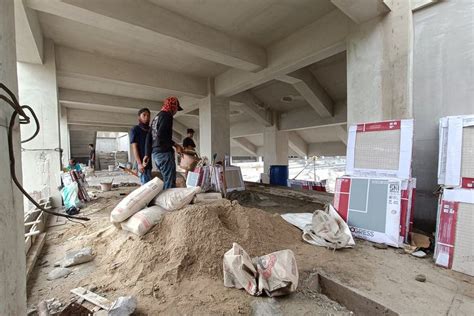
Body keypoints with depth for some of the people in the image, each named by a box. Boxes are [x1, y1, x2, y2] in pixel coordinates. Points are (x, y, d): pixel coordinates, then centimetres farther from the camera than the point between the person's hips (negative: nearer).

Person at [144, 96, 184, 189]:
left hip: (155, 154, 10)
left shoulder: (156, 117, 21)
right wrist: (175, 145, -16)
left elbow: (149, 137, 19)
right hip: (164, 153, -10)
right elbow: (161, 135, -22)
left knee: (166, 181, 17)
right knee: (170, 184, -7)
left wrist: (147, 154, 20)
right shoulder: (167, 115, -8)